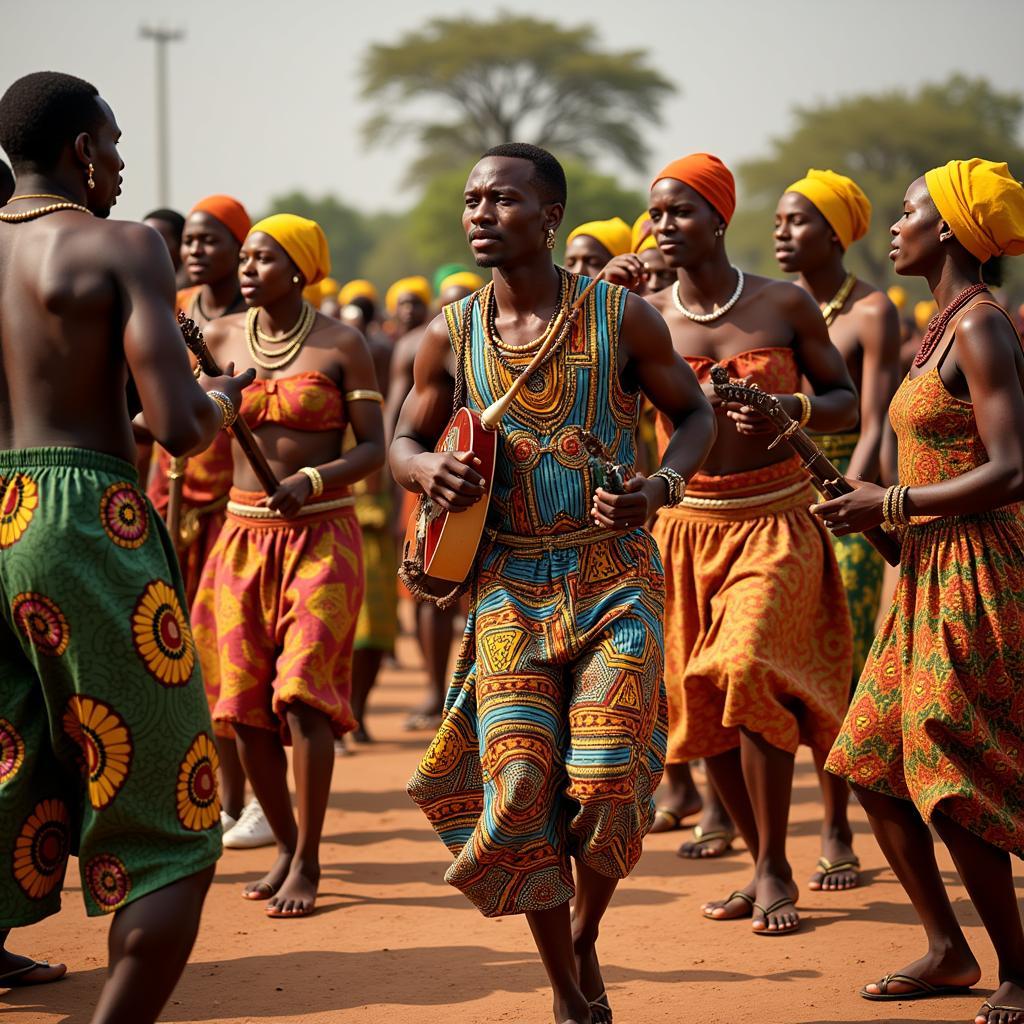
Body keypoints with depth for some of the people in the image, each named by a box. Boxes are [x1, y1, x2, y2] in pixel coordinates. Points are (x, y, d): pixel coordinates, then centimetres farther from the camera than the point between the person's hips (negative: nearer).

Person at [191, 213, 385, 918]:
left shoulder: (342, 346, -5)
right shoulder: (223, 337, 6)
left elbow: (374, 448, -8)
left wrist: (312, 480, -21)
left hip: (320, 535, -4)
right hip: (243, 535, 4)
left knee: (302, 693, -13)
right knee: (243, 704, 3)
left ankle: (309, 861, -2)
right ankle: (286, 846, 20)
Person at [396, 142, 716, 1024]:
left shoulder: (622, 317, -3)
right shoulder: (450, 336, 3)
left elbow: (695, 413, 8)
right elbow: (404, 443, 15)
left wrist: (662, 486, -12)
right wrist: (430, 471, -10)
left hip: (615, 578, -2)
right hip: (508, 585, 2)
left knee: (604, 781, -11)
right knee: (519, 784, -7)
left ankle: (585, 941, 22)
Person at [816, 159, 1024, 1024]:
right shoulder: (948, 324, 13)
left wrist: (892, 505, -16)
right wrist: (880, 508, 11)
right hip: (931, 574, 10)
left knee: (950, 788, -5)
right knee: (873, 767, 11)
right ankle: (949, 951, 21)